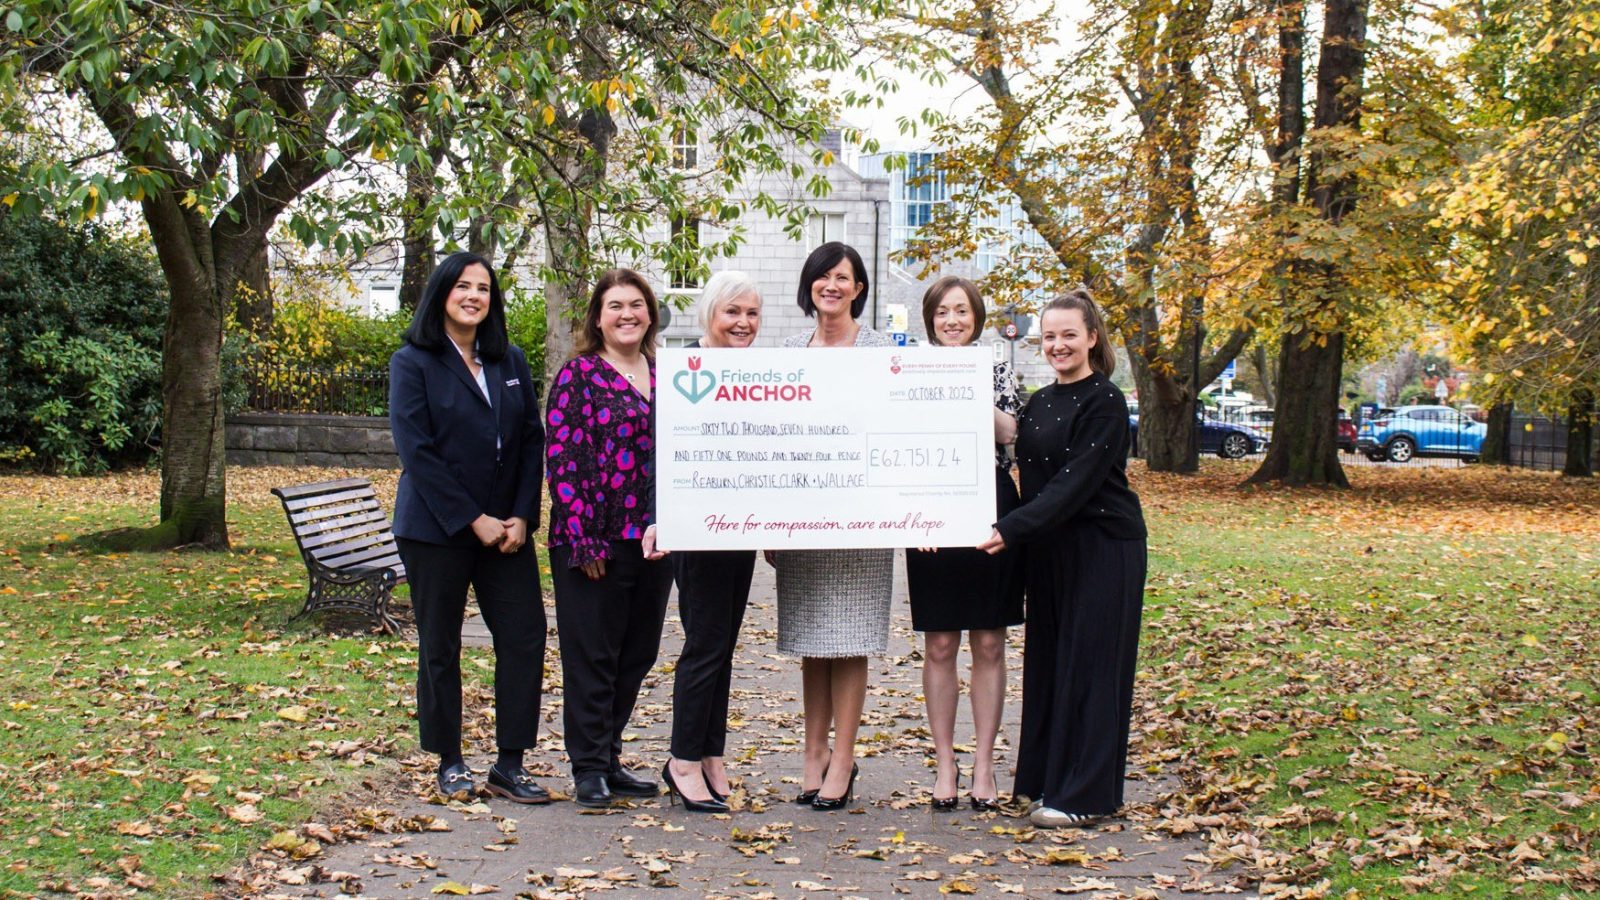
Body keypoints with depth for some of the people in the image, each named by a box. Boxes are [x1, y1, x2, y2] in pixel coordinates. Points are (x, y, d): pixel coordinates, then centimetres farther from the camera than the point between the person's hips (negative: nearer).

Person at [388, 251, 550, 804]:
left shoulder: (511, 362, 10)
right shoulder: (413, 363, -4)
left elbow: (532, 442, 7)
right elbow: (416, 452, -11)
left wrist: (521, 515, -6)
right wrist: (473, 520, -15)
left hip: (505, 526, 4)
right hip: (436, 527, -4)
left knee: (526, 635, -3)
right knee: (440, 648, 4)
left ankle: (509, 765, 5)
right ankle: (450, 762, 18)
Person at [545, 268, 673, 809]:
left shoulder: (663, 375, 11)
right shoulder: (578, 375, -4)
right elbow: (561, 460, -10)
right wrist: (581, 540, -15)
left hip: (652, 539, 6)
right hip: (593, 540, -6)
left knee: (637, 654, 11)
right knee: (591, 656, 1)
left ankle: (608, 757, 24)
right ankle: (589, 769, 10)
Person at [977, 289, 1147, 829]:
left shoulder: (1105, 402, -12)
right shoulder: (1039, 403, 12)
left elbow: (1075, 483, -21)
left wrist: (1011, 530, -26)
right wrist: (1016, 531, -1)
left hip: (1104, 546, -7)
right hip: (1049, 548, 7)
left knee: (1089, 663, -3)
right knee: (1047, 660, 10)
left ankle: (1085, 795, 3)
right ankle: (1044, 777, 20)